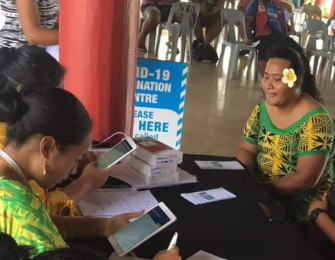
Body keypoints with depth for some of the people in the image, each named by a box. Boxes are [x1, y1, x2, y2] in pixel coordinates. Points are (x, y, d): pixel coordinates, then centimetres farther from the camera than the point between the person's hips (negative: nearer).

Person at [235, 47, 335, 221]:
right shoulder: (263, 108, 0)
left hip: (300, 198, -6)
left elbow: (306, 179, -23)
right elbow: (246, 149, 4)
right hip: (258, 185, 7)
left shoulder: (315, 120, -21)